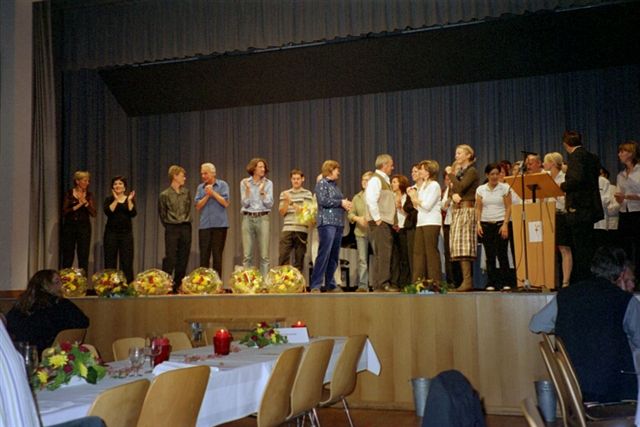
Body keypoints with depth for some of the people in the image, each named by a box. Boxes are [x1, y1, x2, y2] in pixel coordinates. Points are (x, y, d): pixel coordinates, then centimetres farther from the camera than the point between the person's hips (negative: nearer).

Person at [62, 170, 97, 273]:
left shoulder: (89, 195, 6)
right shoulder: (69, 194, 1)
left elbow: (93, 213, -2)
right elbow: (64, 212, -5)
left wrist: (85, 202, -16)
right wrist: (77, 206, -15)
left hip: (84, 227, 1)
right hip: (69, 226, -1)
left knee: (83, 256, -1)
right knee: (67, 256, 2)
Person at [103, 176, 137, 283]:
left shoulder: (130, 199, 8)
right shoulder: (109, 200, 6)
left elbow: (133, 213, -8)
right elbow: (108, 212, -14)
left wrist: (129, 200, -17)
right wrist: (116, 200, -18)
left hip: (126, 233, 0)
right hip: (111, 232, 0)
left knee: (127, 261, -2)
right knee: (110, 261, 2)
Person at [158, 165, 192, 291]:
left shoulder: (186, 192, 9)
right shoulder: (165, 195, -3)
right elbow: (162, 214, 5)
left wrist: (186, 221, 11)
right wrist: (169, 226, 7)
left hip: (185, 228, 4)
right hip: (172, 229, -4)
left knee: (183, 258, 5)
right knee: (170, 258, -8)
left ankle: (178, 285, 13)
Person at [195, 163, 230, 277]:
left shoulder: (222, 185, 3)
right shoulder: (200, 187, 11)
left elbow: (226, 203, -5)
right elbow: (198, 206, 5)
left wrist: (213, 193, -8)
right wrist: (207, 196, -7)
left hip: (219, 224, -2)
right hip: (204, 225, 3)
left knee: (217, 254, 1)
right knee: (204, 255, 1)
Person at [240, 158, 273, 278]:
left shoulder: (268, 183, 5)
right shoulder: (244, 183, 5)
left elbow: (269, 204, 0)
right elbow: (245, 204, 0)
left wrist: (262, 191, -13)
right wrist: (248, 189, -12)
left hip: (263, 218, 0)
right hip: (248, 218, 0)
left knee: (264, 255, -3)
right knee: (247, 254, -1)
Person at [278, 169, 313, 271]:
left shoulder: (307, 194, 8)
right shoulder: (284, 194, 13)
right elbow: (282, 212, 8)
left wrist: (292, 203, -12)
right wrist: (287, 201, -9)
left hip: (302, 229, -1)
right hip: (287, 229, 1)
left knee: (299, 258, 2)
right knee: (283, 257, -5)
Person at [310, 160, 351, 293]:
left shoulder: (335, 185, 22)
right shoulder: (322, 183, 0)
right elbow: (323, 200, -14)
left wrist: (345, 204, 3)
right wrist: (341, 202, -8)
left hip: (338, 223, 8)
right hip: (327, 223, -8)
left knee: (334, 256, 7)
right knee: (324, 254, -13)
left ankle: (330, 284, 13)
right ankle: (315, 285, -12)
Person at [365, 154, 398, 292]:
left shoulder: (384, 180, 20)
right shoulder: (375, 179, -10)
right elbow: (371, 200, -20)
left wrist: (393, 221, 16)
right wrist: (377, 219, -19)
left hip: (386, 223, 10)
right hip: (379, 223, -10)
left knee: (386, 254, 10)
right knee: (382, 254, -12)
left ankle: (385, 283, 14)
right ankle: (380, 284, -11)